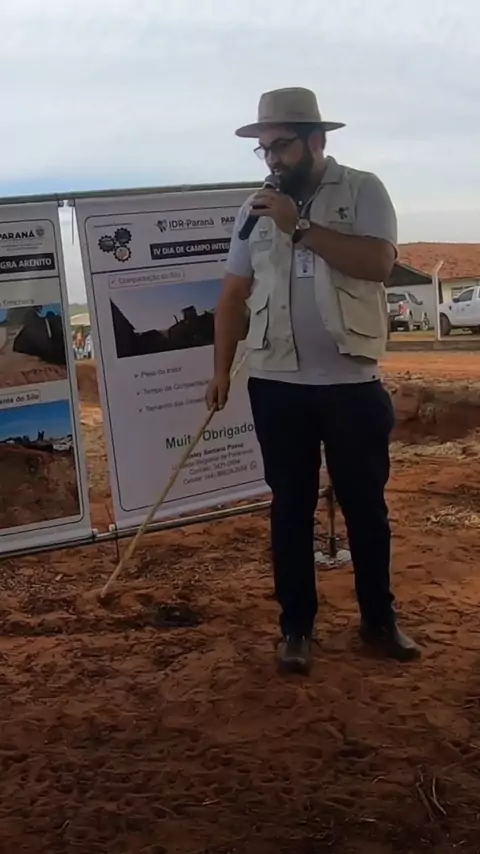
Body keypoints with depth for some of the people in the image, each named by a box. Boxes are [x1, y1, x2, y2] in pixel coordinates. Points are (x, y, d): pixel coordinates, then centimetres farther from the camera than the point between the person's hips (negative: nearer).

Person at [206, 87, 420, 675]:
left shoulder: (362, 190, -1)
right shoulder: (255, 209, 8)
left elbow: (378, 263, -17)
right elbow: (234, 295, 10)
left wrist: (300, 227, -19)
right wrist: (221, 371, 5)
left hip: (351, 380, -2)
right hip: (277, 383, 2)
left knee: (365, 502, 9)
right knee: (291, 505, 8)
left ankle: (379, 619, 25)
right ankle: (296, 627, 20)